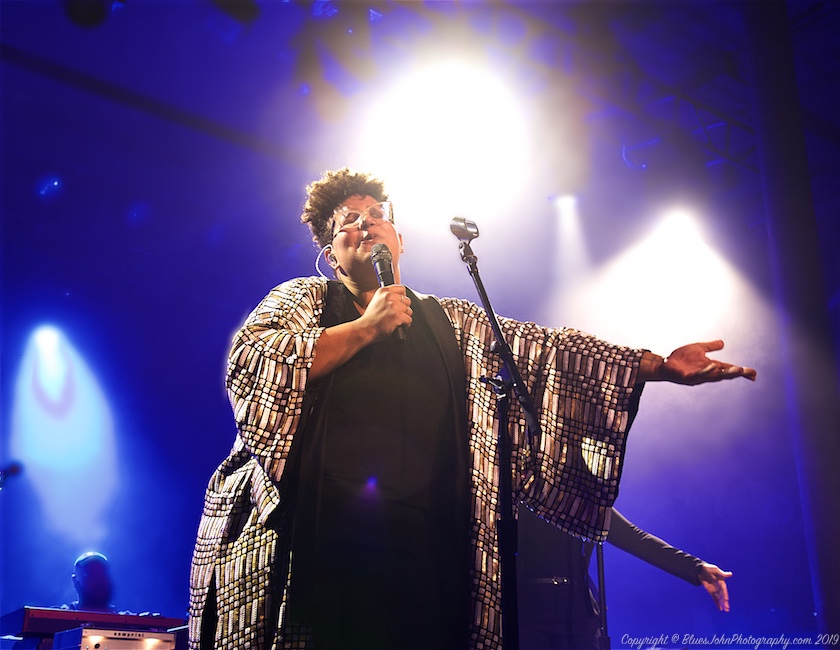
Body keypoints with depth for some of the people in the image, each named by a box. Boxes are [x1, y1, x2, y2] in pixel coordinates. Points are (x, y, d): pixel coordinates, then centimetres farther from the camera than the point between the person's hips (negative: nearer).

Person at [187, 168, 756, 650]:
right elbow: (250, 362, -5)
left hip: (422, 546, 3)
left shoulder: (451, 321, 21)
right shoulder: (300, 299, 14)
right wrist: (364, 328, -5)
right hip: (314, 539, -2)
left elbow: (543, 351, 11)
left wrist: (658, 364, 1)